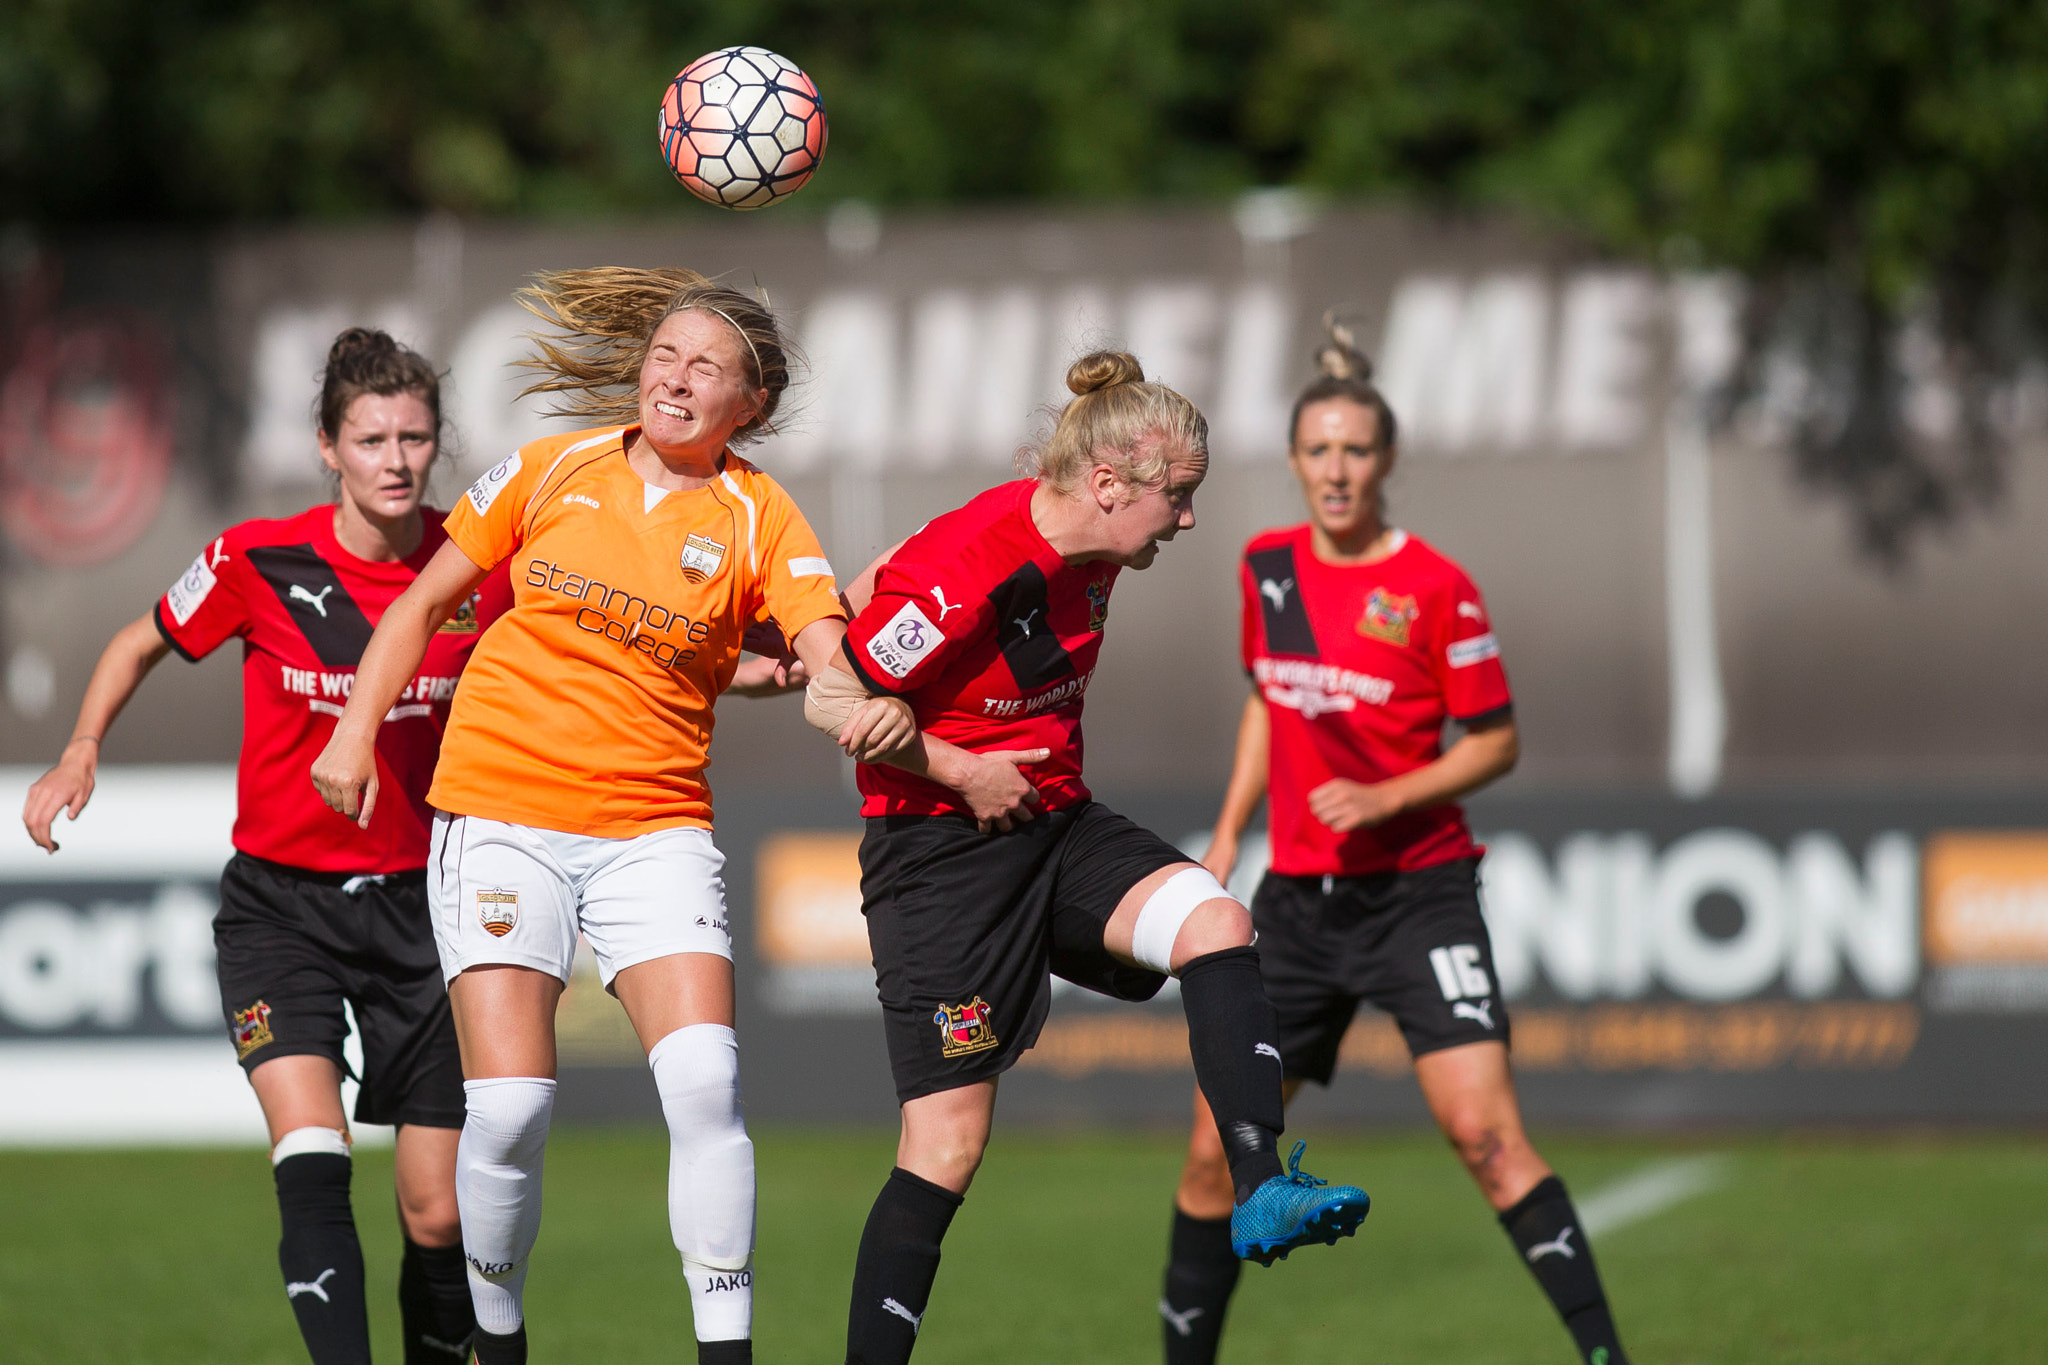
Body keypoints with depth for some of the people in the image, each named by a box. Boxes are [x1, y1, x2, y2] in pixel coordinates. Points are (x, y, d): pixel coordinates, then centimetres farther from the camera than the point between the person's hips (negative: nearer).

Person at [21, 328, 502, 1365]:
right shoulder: (258, 562, -8)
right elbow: (141, 644, 9)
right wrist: (80, 753, -6)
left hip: (417, 905, 2)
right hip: (279, 906, -1)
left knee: (440, 1216, 0)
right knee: (313, 1162, -23)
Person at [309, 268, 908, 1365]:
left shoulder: (759, 517, 2)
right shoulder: (557, 469, 4)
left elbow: (832, 658, -11)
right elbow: (425, 600, 14)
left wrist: (875, 711, -33)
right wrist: (357, 727, 5)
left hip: (654, 829, 0)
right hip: (500, 810, 0)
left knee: (706, 1080, -19)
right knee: (509, 1106, -12)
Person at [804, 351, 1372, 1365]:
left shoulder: (1091, 553, 2)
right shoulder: (967, 570, -23)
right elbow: (831, 700, -16)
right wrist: (958, 770, -17)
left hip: (1055, 824, 7)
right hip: (941, 852, -7)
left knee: (1215, 924, -19)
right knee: (948, 1142, -9)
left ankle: (1259, 1193, -24)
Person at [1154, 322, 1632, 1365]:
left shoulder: (1435, 588, -10)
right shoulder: (1267, 567, 6)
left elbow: (1495, 742, -6)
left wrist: (1383, 798, -19)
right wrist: (1228, 834, 15)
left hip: (1417, 890, -5)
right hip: (1297, 896, 5)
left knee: (1486, 1134, -18)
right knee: (1215, 1152, 4)